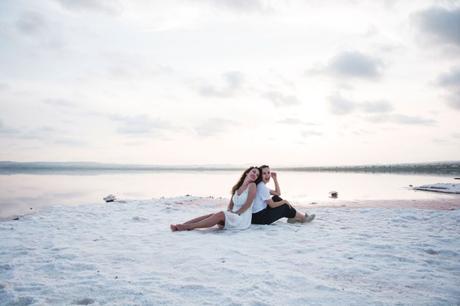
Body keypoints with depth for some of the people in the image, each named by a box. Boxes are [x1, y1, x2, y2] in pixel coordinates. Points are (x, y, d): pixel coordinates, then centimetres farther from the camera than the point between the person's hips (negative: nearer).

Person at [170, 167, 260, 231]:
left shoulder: (252, 185, -3)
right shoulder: (237, 187, 17)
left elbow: (248, 204, -11)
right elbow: (230, 204, 16)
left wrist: (235, 213, -11)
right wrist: (229, 213, -3)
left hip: (243, 219, -6)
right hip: (233, 217, 6)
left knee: (220, 214, -30)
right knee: (212, 215, -18)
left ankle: (188, 227, -37)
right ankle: (181, 225, -29)